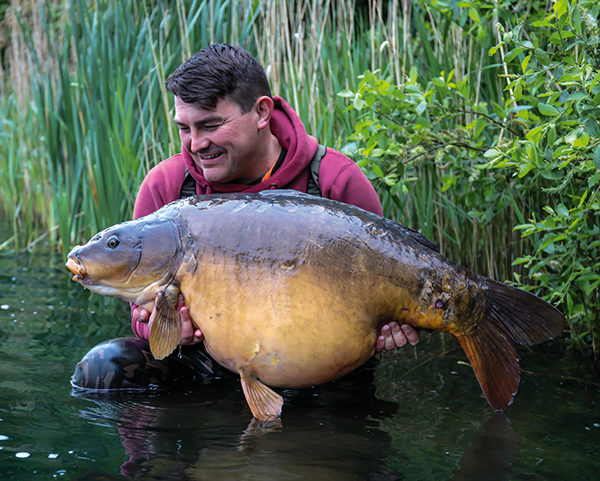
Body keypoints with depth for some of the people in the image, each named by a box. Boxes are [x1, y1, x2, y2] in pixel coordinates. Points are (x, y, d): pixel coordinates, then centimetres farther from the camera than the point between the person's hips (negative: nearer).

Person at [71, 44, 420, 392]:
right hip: (207, 358, 1)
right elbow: (144, 307, 0)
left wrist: (381, 326, -26)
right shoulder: (165, 187, -5)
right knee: (104, 366, -19)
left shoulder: (337, 183, -10)